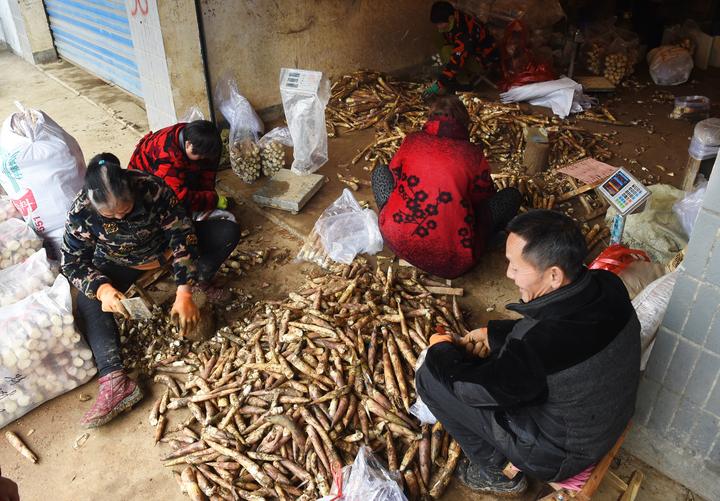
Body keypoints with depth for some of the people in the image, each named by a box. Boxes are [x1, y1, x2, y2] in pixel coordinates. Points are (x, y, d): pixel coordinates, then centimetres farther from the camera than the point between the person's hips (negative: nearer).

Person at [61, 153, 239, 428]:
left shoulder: (151, 188, -32)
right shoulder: (80, 213, -28)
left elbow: (182, 233, -28)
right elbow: (72, 262, -17)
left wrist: (184, 293, -34)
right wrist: (101, 288, -37)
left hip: (164, 247, 0)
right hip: (119, 262, 0)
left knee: (228, 231, -18)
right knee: (89, 301, -28)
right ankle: (115, 382, -38)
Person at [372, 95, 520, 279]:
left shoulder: (411, 140, 4)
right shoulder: (473, 155, -2)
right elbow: (484, 198, 13)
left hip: (396, 241, 3)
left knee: (380, 172, 25)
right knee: (511, 195, 12)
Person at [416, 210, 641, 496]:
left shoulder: (539, 348, -40)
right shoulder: (608, 284, -17)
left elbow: (468, 387, -22)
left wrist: (440, 348, -3)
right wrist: (491, 332, 2)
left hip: (562, 454, -7)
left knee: (430, 378, -6)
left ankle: (496, 474, 15)